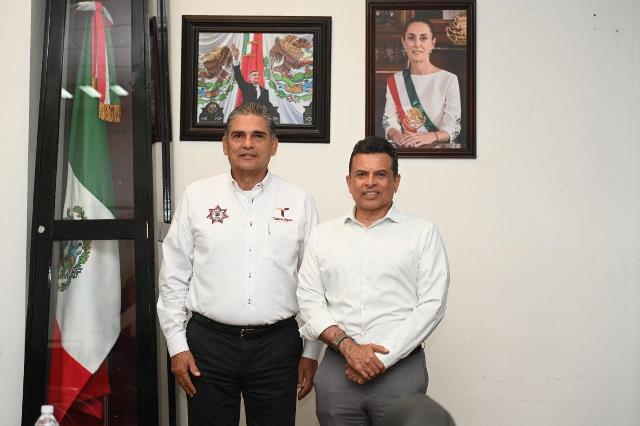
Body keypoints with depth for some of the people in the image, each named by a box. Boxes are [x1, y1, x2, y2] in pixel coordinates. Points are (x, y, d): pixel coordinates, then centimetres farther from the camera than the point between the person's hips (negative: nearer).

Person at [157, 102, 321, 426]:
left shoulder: (299, 201, 2)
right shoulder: (197, 196, 2)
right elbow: (174, 277, 4)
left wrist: (311, 352, 4)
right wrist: (177, 345, 0)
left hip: (277, 343, 0)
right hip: (209, 341, 0)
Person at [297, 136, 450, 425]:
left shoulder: (423, 233, 3)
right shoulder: (323, 234, 10)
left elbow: (431, 305, -4)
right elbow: (309, 299, 4)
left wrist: (383, 358, -11)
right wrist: (347, 345, -11)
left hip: (401, 367, -2)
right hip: (336, 367, 2)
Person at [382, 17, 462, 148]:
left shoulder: (449, 79, -1)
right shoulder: (394, 81, 11)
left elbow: (453, 127, -6)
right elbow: (389, 121, 5)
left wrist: (431, 136, -26)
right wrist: (397, 135, -18)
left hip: (438, 148, -2)